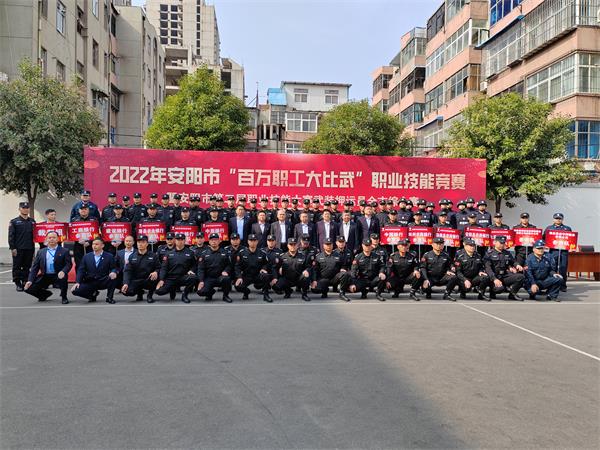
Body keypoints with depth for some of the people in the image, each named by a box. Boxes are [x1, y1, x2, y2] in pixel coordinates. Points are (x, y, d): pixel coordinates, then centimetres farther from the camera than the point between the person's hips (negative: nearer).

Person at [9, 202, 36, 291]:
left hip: (29, 249, 3)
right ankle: (18, 284, 8)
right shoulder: (14, 222, 1)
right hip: (18, 249, -3)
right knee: (17, 267, 1)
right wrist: (12, 248, -9)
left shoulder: (32, 222, 12)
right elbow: (11, 236, -2)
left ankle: (25, 282, 14)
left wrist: (33, 248, 5)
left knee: (27, 267, 7)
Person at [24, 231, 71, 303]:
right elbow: (35, 267, 9)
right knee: (29, 288, -13)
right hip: (44, 277, 4)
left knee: (63, 277, -37)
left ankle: (64, 297, -8)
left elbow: (68, 264, -7)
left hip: (57, 276, -3)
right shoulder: (41, 252, 11)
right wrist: (30, 280, -4)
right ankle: (46, 294, 20)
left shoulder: (64, 251, 2)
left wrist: (63, 272, -29)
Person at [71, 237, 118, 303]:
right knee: (75, 291, -21)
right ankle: (93, 293, 11)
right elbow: (81, 270, 4)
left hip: (103, 282, -2)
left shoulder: (109, 256, -1)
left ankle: (109, 297, -8)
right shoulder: (86, 256, 6)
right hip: (90, 283, 2)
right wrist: (77, 282, -11)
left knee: (113, 276, -32)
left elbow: (114, 268, -4)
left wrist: (114, 272, -30)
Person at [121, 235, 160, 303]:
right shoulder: (132, 257, 4)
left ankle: (150, 295, -4)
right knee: (125, 291, -26)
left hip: (149, 281, -1)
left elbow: (159, 268, 0)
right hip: (136, 281, 1)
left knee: (155, 277, -35)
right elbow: (127, 271, -2)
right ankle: (139, 292, 12)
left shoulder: (153, 256, 2)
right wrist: (126, 283, -19)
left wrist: (156, 272, -26)